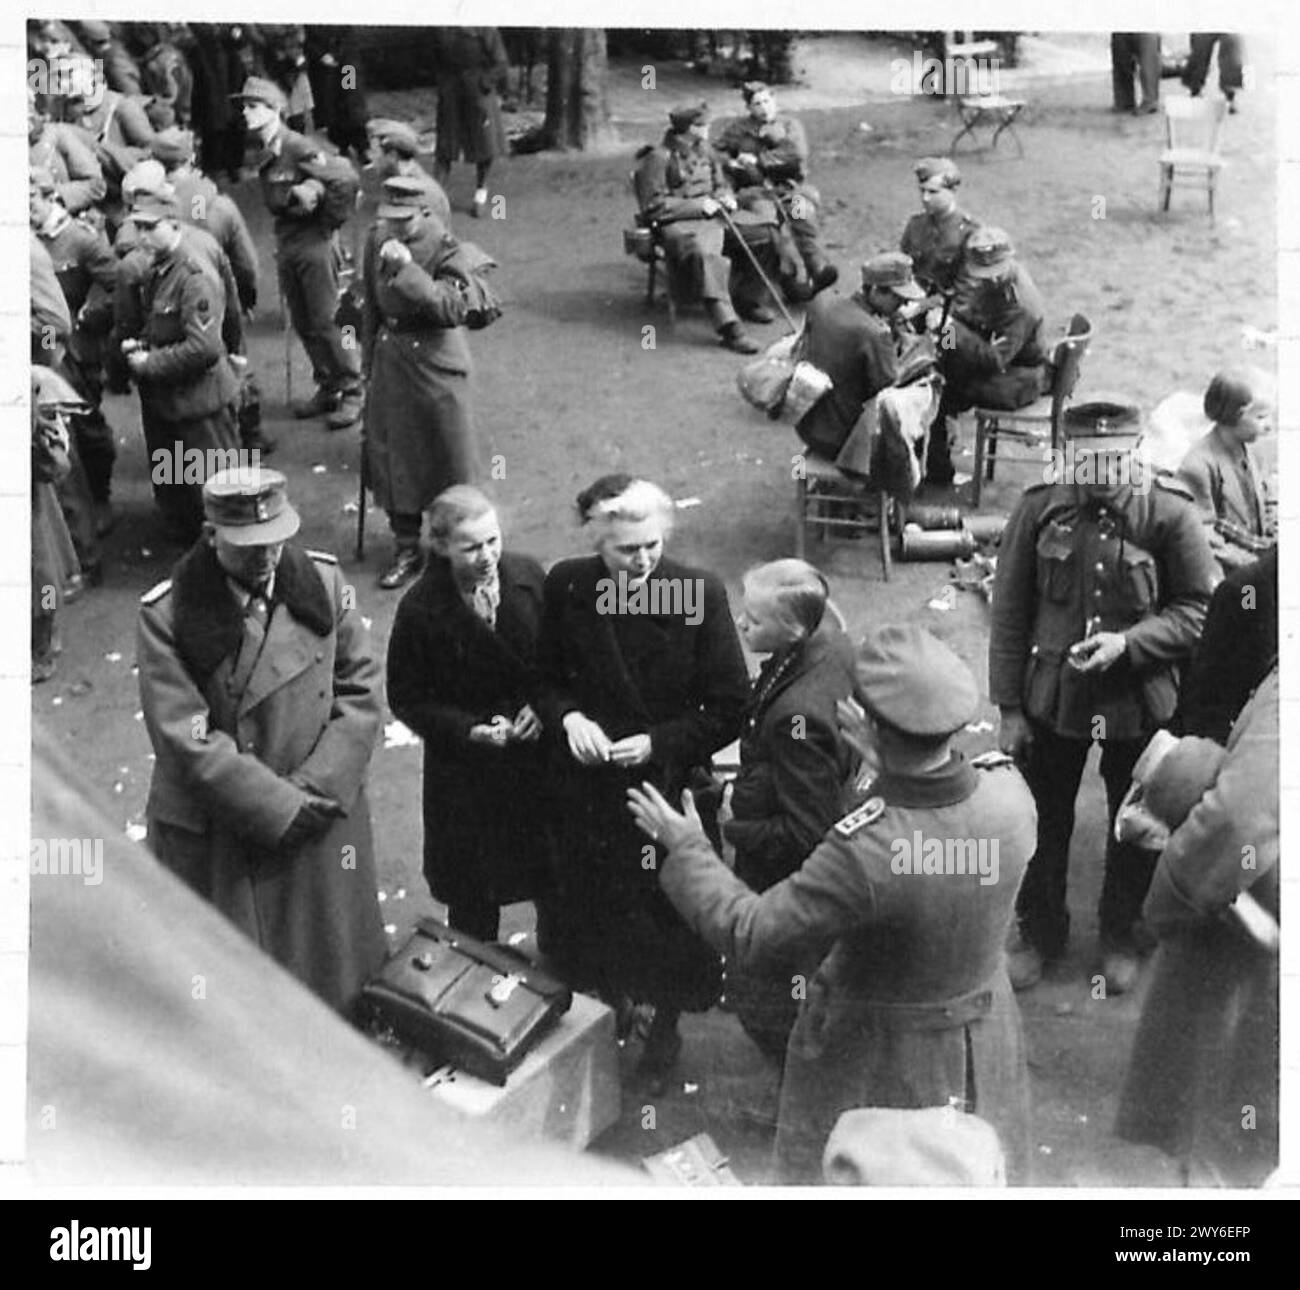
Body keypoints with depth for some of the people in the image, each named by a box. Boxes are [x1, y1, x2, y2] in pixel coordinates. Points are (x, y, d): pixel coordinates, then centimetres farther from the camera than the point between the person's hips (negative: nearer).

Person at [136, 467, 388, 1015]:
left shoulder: (323, 580, -6)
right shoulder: (167, 614, -16)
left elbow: (360, 691, -1)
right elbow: (187, 740, -18)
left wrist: (318, 790, -13)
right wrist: (284, 807, -17)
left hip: (321, 818, 3)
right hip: (217, 836, -3)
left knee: (336, 971, 19)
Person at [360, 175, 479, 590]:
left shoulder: (444, 246, -14)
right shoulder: (377, 241, 1)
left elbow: (453, 309, -24)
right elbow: (371, 303, 12)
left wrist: (408, 268, -30)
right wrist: (370, 359, 15)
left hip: (435, 361, -4)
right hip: (390, 360, 4)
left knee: (447, 459, 6)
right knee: (393, 458, 7)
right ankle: (406, 548, 19)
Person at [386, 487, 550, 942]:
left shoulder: (529, 576, -10)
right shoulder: (420, 610, -19)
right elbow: (407, 700, -10)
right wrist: (469, 730, -22)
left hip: (538, 747, 3)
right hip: (465, 767, -3)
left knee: (552, 867, 19)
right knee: (473, 891, 12)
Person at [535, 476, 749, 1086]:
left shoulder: (701, 594, -17)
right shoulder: (566, 587, -11)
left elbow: (729, 709, -11)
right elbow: (545, 677, 4)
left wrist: (659, 743, -21)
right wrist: (567, 717, -16)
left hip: (668, 785, -2)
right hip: (586, 789, 2)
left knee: (668, 915, 14)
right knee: (592, 905, 20)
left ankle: (666, 1023, 40)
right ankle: (612, 999, 48)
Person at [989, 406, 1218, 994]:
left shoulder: (1170, 514, -13)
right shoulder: (1038, 509, -9)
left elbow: (1198, 610, -6)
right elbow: (1010, 613, -3)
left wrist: (1127, 642, -22)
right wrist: (1009, 708, -2)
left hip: (1140, 700, 0)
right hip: (1053, 697, 1)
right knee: (1044, 820, 13)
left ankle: (1120, 935, 39)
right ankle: (1040, 930, 36)